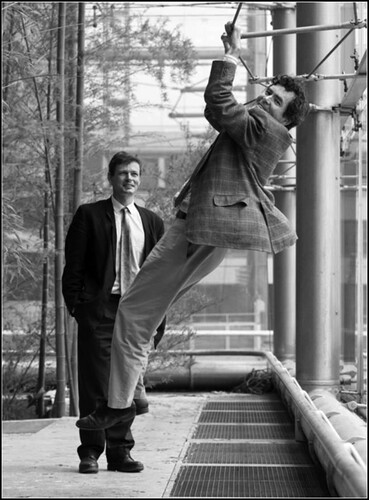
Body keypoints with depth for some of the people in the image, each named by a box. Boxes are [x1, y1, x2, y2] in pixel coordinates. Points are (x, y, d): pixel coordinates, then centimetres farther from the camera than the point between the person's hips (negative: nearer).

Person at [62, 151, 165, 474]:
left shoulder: (151, 222, 13)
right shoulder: (89, 215, 3)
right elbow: (74, 265, 1)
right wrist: (75, 305, -7)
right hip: (99, 307, -3)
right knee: (95, 381, -2)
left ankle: (120, 451, 11)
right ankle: (90, 451, 4)